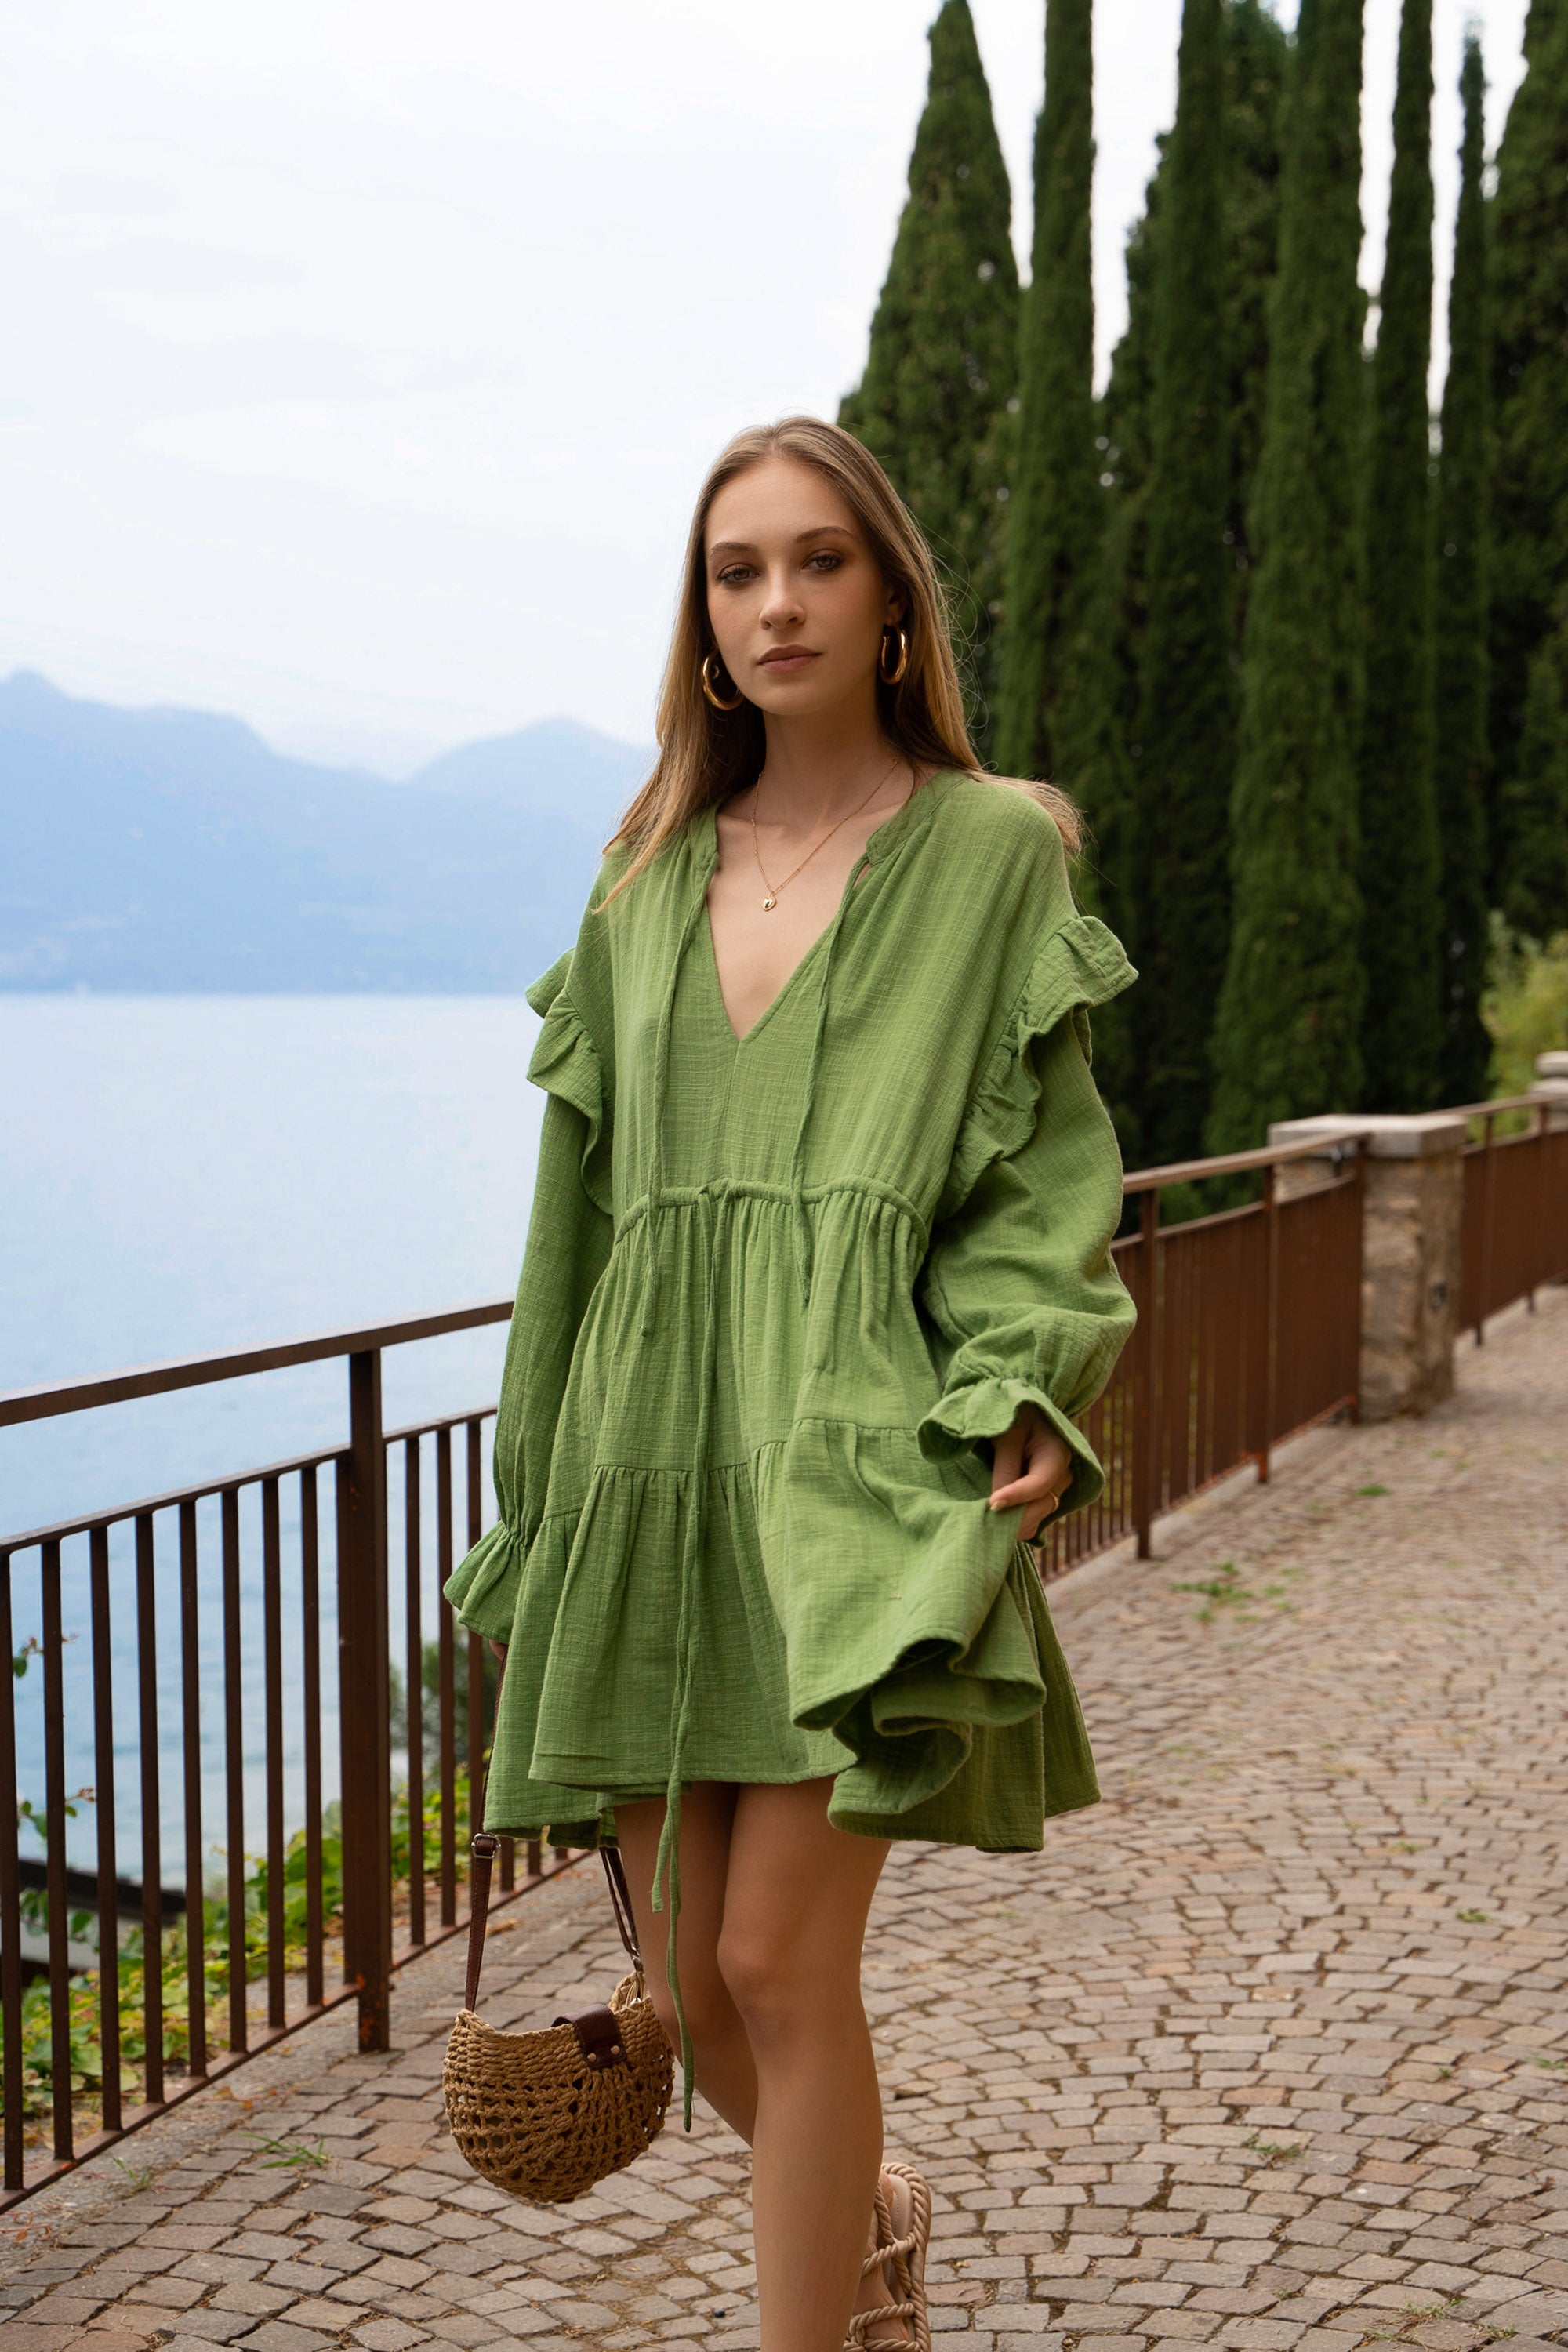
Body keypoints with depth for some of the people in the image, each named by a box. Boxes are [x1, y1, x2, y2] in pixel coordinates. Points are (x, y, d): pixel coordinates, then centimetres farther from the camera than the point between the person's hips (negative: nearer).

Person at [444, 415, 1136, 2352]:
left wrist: (1022, 1393, -17)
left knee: (778, 1961, -12)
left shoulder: (993, 850, 4)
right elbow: (589, 1202, 16)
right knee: (688, 1997, 9)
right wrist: (540, 1523, 14)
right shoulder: (650, 883, 15)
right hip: (656, 1476, 5)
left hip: (868, 1467, -4)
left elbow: (1048, 1168, 0)